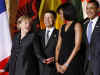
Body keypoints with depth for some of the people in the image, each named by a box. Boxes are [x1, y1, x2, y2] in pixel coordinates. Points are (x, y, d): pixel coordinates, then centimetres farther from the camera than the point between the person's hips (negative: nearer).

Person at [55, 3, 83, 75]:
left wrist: (67, 63, -12)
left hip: (72, 60, -5)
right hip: (62, 59, 5)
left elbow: (77, 46, -10)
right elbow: (58, 46, 10)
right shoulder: (62, 27, 16)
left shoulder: (77, 25, -3)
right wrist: (57, 62, -3)